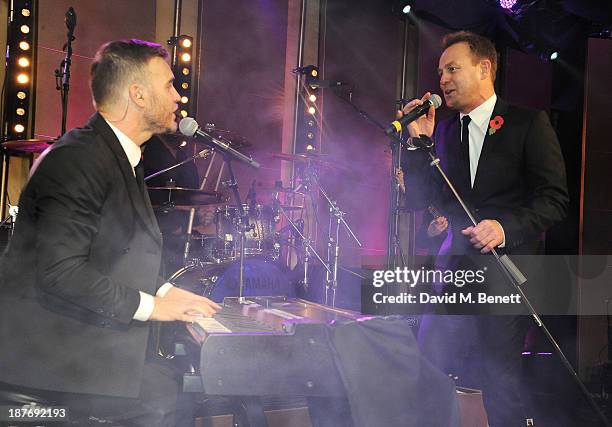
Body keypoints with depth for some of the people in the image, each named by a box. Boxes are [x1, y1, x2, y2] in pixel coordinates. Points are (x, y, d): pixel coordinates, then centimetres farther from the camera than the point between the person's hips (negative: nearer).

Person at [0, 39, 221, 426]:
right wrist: (149, 305, -18)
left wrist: (166, 292, 5)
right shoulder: (76, 160, -18)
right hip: (48, 347, -10)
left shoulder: (122, 159, 15)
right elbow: (61, 272, -25)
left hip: (96, 334, 10)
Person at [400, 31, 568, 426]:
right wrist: (418, 142, -1)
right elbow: (420, 200, 10)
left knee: (499, 374, -8)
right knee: (429, 361, -5)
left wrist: (506, 227, -22)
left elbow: (555, 200, -6)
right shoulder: (443, 131, 13)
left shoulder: (528, 123, 0)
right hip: (457, 265, 4)